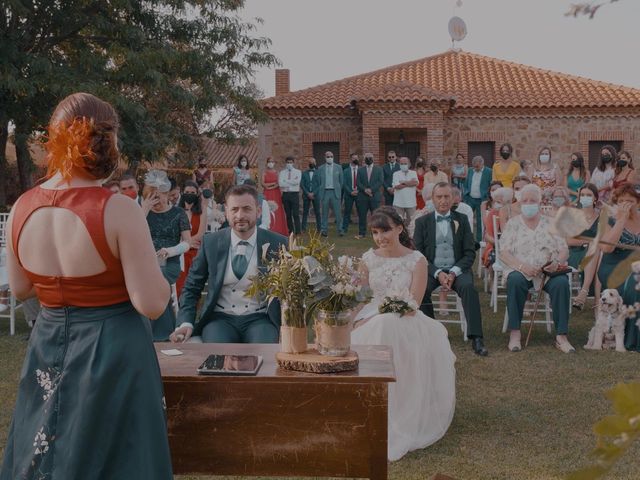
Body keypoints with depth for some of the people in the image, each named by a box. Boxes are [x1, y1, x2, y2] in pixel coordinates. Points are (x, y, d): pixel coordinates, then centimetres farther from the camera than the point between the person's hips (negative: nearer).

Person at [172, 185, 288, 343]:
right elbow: (192, 287, 9)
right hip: (220, 318, 1)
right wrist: (186, 323, -7)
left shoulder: (277, 244, -1)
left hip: (259, 319, -1)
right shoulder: (210, 242, 3)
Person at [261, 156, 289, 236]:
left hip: (276, 193, 1)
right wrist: (273, 183, -7)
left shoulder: (276, 172, 7)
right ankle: (269, 229, -4)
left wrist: (269, 186, -9)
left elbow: (279, 184, -1)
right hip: (268, 194, -1)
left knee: (277, 210, -2)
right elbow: (263, 184, -2)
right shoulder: (265, 173, 6)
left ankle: (278, 229, 3)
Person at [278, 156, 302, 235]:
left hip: (295, 194, -2)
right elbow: (280, 183, -5)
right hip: (285, 194, 2)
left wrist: (286, 181, -6)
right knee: (288, 214, 6)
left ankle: (297, 231, -4)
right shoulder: (282, 173, 10)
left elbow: (297, 182, -12)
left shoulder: (298, 172, 5)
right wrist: (292, 182, -7)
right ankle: (290, 231, 13)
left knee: (296, 214, -7)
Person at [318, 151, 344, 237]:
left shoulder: (338, 167, 6)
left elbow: (341, 181, 10)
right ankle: (324, 230, 10)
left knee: (338, 212, -3)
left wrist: (339, 190, 7)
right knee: (325, 213, 4)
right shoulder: (320, 169, 7)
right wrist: (320, 192, 5)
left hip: (335, 192, -1)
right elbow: (318, 182, 9)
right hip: (325, 192, 1)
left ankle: (340, 230, 2)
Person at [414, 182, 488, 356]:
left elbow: (470, 253, 5)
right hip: (432, 270, 0)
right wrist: (438, 273, -13)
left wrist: (453, 273, -12)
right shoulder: (422, 222, 8)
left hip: (457, 269, 0)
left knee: (468, 287, -32)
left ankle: (476, 338, -31)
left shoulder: (461, 220, 10)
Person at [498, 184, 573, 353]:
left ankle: (561, 336, -27)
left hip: (548, 271, 1)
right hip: (521, 271, -1)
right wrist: (522, 266, -19)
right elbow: (504, 253, -1)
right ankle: (515, 334, -28)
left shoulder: (551, 223, 15)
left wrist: (557, 262, -15)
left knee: (561, 282, -31)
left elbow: (564, 250, 9)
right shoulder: (513, 223, 10)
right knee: (515, 280, -35)